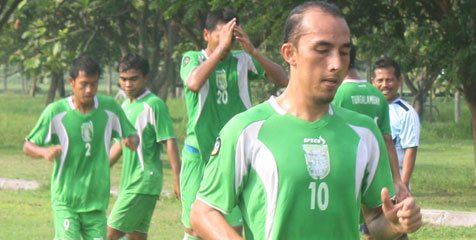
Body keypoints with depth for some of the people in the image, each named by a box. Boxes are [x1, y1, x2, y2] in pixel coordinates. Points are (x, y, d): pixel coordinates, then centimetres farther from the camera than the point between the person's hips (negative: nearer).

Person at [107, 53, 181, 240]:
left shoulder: (154, 104, -10)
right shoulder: (125, 106, 15)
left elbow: (169, 142, -13)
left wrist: (177, 179, -17)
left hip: (144, 181, -8)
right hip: (129, 181, 8)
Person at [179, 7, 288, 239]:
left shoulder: (242, 61, 6)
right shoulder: (192, 58, 0)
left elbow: (282, 79, -5)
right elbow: (194, 83, -23)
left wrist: (252, 50, -18)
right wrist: (221, 47, -23)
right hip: (199, 153, -2)